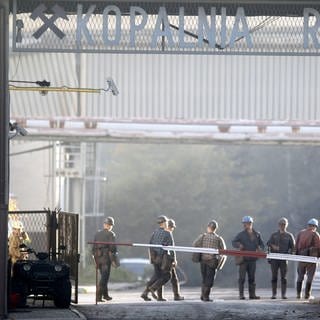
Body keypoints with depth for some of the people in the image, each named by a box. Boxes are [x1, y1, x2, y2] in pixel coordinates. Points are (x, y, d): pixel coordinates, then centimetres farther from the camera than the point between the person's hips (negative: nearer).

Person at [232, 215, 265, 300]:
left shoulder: (257, 234, 10)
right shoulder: (241, 234, 3)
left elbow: (262, 245, 15)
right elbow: (234, 242, -1)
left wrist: (260, 248, -9)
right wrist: (239, 245, -23)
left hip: (252, 259, 2)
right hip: (243, 258, -2)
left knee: (252, 277, 6)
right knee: (242, 277, -4)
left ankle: (252, 294, 10)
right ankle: (241, 294, -2)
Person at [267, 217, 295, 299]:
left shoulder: (289, 236, 11)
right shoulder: (274, 235, 15)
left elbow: (293, 247, 9)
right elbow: (268, 243, 5)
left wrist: (289, 255, -9)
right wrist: (273, 246, -17)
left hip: (284, 259, -1)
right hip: (274, 258, 1)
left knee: (283, 277, -3)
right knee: (274, 276, -2)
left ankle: (284, 294, -1)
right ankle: (274, 294, 0)